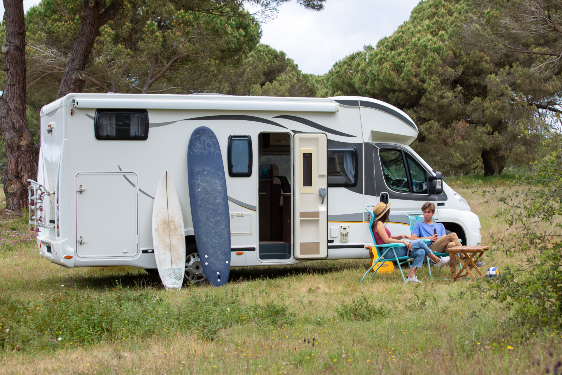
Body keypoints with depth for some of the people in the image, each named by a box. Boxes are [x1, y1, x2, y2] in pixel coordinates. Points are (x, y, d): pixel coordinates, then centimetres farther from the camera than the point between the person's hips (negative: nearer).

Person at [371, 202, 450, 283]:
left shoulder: (380, 224, 22)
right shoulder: (379, 224, -9)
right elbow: (386, 240, -19)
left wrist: (400, 236, 5)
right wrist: (403, 241, -18)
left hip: (391, 250, 10)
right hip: (388, 251, -10)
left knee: (421, 252, -3)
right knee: (420, 242, -11)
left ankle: (411, 276, -13)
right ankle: (437, 260, 6)